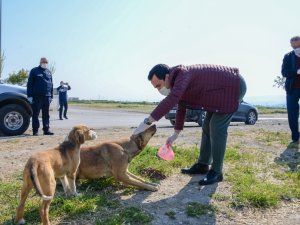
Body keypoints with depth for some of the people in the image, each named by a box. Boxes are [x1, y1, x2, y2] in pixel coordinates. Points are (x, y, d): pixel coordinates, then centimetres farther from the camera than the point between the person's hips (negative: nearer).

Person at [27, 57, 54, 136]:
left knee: (46, 114, 6)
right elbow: (30, 84, -2)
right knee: (35, 114, -1)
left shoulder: (49, 72, 17)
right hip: (37, 96, -4)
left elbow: (51, 84, 19)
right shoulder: (34, 71, 3)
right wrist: (29, 96, -9)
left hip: (47, 96, 4)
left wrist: (51, 96, 12)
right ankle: (35, 130, 5)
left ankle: (46, 130, 10)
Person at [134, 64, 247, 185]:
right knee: (208, 126, 10)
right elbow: (181, 108, 12)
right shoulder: (178, 82, 2)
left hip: (233, 86, -10)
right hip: (220, 89, 10)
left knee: (217, 128, -14)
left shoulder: (182, 75, -28)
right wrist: (176, 133, 16)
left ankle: (216, 172, -5)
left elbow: (170, 100, -44)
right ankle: (202, 165, 18)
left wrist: (147, 122, -44)